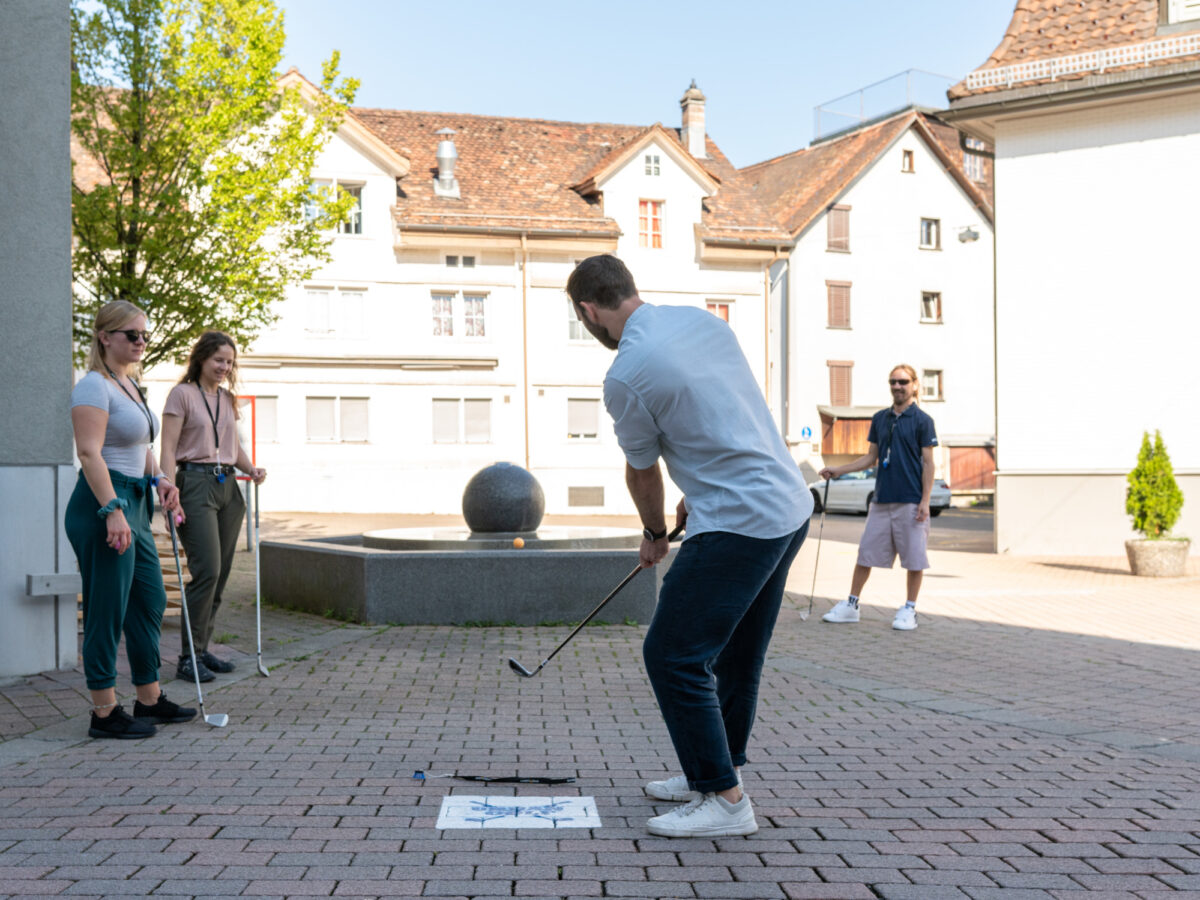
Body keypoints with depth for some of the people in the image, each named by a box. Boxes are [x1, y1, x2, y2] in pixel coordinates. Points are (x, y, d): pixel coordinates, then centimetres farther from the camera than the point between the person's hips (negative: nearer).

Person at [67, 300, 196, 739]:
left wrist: (158, 479, 12)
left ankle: (149, 700, 26)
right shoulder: (94, 386, -12)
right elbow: (90, 453, -22)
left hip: (132, 506, 10)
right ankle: (105, 713, 5)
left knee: (150, 601, 14)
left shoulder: (130, 384, 17)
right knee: (107, 611, -4)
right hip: (103, 508, -10)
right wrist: (113, 510, -28)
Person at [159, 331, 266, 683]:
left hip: (227, 486, 7)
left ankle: (202, 649, 15)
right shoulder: (183, 394, -3)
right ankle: (189, 656, -5)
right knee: (207, 570, -13)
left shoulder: (228, 398, 17)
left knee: (220, 571, 6)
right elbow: (168, 448, -8)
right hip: (195, 483, -7)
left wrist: (251, 468, 5)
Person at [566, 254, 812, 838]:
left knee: (672, 654, -3)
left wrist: (654, 535, 20)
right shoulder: (704, 320, 9)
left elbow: (642, 470, 2)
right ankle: (716, 771, 32)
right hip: (790, 507, 9)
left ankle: (724, 800, 2)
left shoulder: (626, 377, -14)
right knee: (736, 652, 19)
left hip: (738, 526, -9)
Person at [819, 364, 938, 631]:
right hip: (882, 499, 5)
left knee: (914, 558, 1)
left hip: (911, 501, -5)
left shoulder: (922, 420, -2)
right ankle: (851, 605, 15)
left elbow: (928, 462, -5)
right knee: (865, 553, 6)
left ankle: (909, 610, 13)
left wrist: (925, 501, -11)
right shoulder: (879, 419, 12)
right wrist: (838, 470, 8)